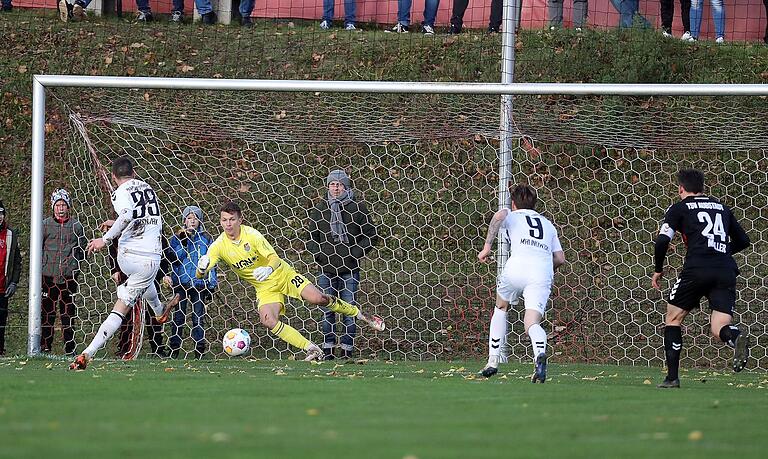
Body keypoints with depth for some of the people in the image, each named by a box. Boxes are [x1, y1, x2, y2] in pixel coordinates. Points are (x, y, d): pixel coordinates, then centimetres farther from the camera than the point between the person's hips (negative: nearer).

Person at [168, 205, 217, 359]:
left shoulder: (206, 239, 7)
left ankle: (199, 351, 2)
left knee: (198, 318, 0)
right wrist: (184, 240, -15)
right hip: (180, 282, 0)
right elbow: (174, 257, -7)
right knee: (178, 316, 0)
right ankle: (174, 350, 5)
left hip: (199, 283, 0)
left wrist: (211, 286, 4)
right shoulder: (177, 237, 6)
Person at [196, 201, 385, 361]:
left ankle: (361, 314, 7)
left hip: (282, 274, -2)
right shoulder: (219, 246, -13)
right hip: (265, 288, 2)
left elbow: (274, 258, -24)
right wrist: (202, 268, -44)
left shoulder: (251, 234, -20)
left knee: (318, 298, -17)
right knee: (268, 321, -24)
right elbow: (199, 275, -18)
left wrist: (268, 269, -48)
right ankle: (312, 350, -14)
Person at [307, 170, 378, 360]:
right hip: (326, 268, 2)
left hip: (349, 269, -2)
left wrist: (356, 253, -8)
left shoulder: (357, 208, -2)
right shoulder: (320, 208, 6)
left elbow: (371, 235, 2)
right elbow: (312, 235, 16)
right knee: (327, 310, 4)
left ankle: (347, 350, 6)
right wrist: (318, 254, 1)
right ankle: (328, 349, 11)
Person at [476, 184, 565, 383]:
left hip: (517, 266, -2)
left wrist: (487, 246, -4)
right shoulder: (547, 224, 34)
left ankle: (493, 361, 24)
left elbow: (499, 216, -4)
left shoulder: (512, 216, 23)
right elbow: (560, 259, 25)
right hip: (543, 273, 2)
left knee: (501, 308, 26)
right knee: (532, 323, -6)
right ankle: (540, 353, -41)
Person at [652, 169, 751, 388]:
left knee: (673, 318, 15)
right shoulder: (722, 208, 24)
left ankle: (672, 376, 10)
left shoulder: (679, 208, 11)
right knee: (719, 328, -2)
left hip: (696, 269, -3)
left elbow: (662, 241, -1)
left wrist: (658, 270, 14)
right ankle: (737, 337, -39)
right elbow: (743, 241, 29)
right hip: (726, 271, 3)